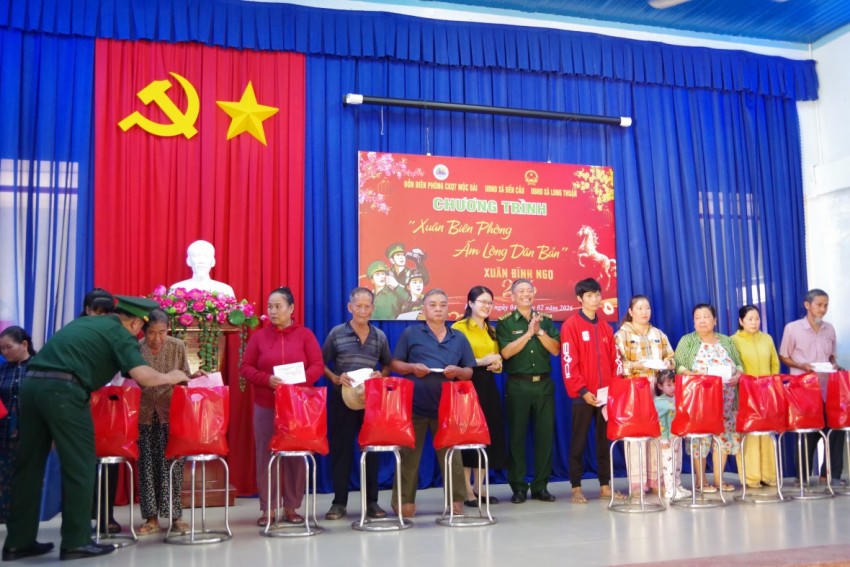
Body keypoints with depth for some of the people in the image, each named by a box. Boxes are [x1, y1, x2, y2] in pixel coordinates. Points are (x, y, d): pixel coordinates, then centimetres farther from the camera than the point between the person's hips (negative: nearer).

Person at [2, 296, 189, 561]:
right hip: (62, 390, -8)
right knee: (79, 466, 2)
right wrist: (169, 377, 8)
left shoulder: (84, 321, 26)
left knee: (29, 465, 13)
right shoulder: (120, 334, 3)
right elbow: (143, 376, -10)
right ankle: (76, 542, 5)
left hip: (32, 383, 8)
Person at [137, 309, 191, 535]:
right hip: (145, 414, 0)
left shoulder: (177, 347, -5)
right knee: (147, 464, 4)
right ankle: (151, 518, 12)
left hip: (171, 414, 0)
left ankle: (175, 515, 12)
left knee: (171, 463, 3)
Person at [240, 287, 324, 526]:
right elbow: (245, 367, 2)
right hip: (265, 406, 0)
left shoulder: (305, 335, 3)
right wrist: (267, 379, -16)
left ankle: (291, 507, 14)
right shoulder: (259, 336, 5)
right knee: (265, 455, 1)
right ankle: (267, 508, 10)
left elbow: (317, 366, -2)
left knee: (296, 455, 3)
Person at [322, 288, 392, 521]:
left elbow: (387, 365, 15)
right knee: (341, 448, 2)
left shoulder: (380, 336, 6)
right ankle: (339, 502, 10)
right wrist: (336, 379, -14)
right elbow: (321, 364, 2)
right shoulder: (336, 333, -1)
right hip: (342, 399, -2)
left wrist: (380, 376, -5)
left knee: (371, 448, 5)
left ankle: (371, 501, 14)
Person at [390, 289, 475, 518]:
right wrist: (412, 367, -14)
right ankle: (405, 501, 12)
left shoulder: (459, 338, 12)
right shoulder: (410, 334, 4)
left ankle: (457, 500, 15)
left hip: (447, 406, 2)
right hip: (415, 405, -2)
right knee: (409, 455, 3)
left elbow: (469, 371, 12)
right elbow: (395, 364, 5)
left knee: (451, 454, 5)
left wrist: (458, 372, -9)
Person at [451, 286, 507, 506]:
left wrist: (497, 364, 1)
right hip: (467, 385, -7)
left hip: (488, 386, 7)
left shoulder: (491, 330, 18)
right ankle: (467, 491, 0)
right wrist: (480, 361, -18)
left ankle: (479, 488, 15)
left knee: (487, 434, 6)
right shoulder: (458, 328, -4)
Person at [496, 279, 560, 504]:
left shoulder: (546, 320, 11)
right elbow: (506, 352, -11)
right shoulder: (505, 322, 2)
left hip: (544, 384, 3)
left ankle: (541, 486, 13)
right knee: (516, 435, 0)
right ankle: (518, 487, 9)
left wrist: (539, 331, -11)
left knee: (545, 434, 3)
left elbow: (555, 350, 2)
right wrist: (528, 333, -14)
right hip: (518, 385, -3)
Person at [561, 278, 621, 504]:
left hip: (606, 394, 5)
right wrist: (582, 391, -15)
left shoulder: (606, 328, 14)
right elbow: (568, 362, -10)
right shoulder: (571, 325, -3)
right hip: (583, 395, -5)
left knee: (605, 440, 9)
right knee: (579, 441, 1)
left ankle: (605, 486, 16)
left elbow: (615, 360, 14)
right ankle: (576, 488, 7)